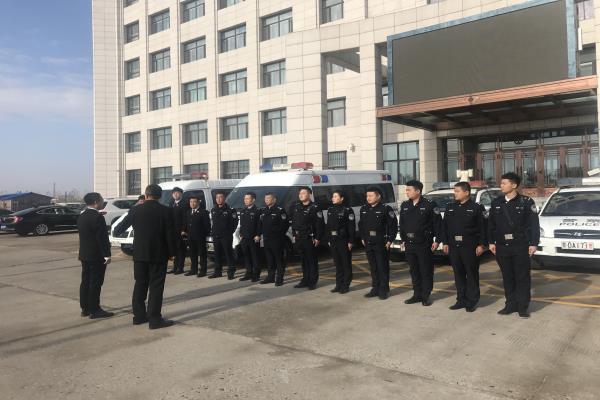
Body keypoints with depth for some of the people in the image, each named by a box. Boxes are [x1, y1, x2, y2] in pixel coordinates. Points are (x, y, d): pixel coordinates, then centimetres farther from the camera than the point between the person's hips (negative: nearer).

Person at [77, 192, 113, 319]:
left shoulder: (81, 217, 10)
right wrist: (107, 255, -17)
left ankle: (85, 308, 20)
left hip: (84, 255, 9)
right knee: (95, 283, -3)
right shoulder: (97, 217, -18)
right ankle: (94, 310, 2)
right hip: (97, 256, -9)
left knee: (85, 282, 13)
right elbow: (102, 237, -20)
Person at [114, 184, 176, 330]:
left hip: (140, 254, 3)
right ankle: (154, 319, 2)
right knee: (156, 286, 1)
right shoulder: (166, 211, -8)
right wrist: (171, 253, 2)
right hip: (158, 254, -3)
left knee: (140, 284, 15)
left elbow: (121, 226, 12)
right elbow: (170, 234, -8)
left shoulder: (135, 210, -1)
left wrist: (116, 231, 34)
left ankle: (139, 315, 22)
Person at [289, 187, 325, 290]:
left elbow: (320, 224, -12)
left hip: (310, 238, -6)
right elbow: (292, 222, 17)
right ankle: (305, 280, 22)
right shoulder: (296, 207, 10)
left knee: (312, 260, 1)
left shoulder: (314, 208, -9)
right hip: (299, 239, 6)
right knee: (303, 260, 13)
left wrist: (317, 238, -14)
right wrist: (294, 235, 12)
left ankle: (313, 282, 9)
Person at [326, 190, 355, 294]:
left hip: (344, 241, -6)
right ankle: (339, 285, 21)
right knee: (337, 264, 13)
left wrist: (351, 241, -15)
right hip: (333, 241, 7)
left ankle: (346, 285, 10)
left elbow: (352, 227, -12)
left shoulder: (347, 210, -9)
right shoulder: (330, 210, 11)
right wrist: (329, 239, 12)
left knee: (346, 264, 3)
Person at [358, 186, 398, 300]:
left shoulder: (386, 209, -8)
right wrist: (362, 238, 12)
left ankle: (384, 290, 10)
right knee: (373, 267, 13)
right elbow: (361, 224, 18)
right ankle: (375, 289, 22)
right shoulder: (364, 209, 10)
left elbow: (393, 225, -9)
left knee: (383, 267, 0)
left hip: (382, 243, -6)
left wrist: (389, 240, -11)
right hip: (368, 243, 6)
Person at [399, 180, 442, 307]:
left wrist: (437, 240, -10)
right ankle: (417, 295, 22)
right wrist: (403, 239, 14)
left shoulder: (430, 205, -8)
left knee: (426, 271, 2)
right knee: (414, 271, 12)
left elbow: (437, 223, -8)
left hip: (424, 244, -5)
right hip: (409, 244, 6)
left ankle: (426, 296, 12)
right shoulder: (404, 205, 9)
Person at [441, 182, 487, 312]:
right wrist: (445, 242, 9)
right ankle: (461, 300, 20)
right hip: (454, 246, 5)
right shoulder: (450, 207, 11)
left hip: (470, 246, -5)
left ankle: (472, 301, 12)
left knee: (472, 274, 3)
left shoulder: (476, 208, -4)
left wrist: (481, 244, -10)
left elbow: (483, 227, -5)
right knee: (458, 274, 10)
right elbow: (444, 226, 13)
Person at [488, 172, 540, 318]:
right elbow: (491, 224, 11)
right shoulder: (496, 202, 8)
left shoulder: (526, 202, -4)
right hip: (502, 246, 4)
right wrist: (492, 242, 8)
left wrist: (533, 243, -9)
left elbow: (534, 224, -5)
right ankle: (511, 305, 21)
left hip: (521, 246, -4)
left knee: (523, 277, 3)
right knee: (507, 277, 10)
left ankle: (523, 307, 13)